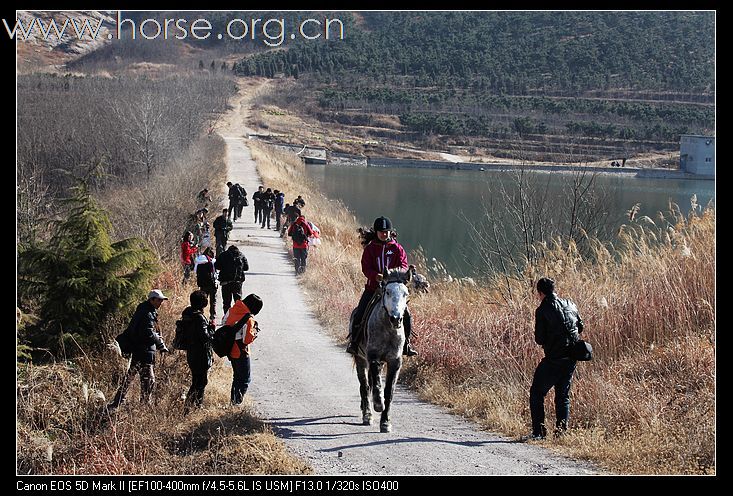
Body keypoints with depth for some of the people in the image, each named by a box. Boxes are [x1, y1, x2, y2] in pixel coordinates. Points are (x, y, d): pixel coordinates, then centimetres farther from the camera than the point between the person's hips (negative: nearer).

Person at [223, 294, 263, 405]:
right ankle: (237, 401, 5)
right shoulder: (248, 320, -26)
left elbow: (225, 322, 13)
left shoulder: (232, 310, -3)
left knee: (237, 376, 25)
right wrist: (255, 331, -9)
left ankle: (234, 399, 32)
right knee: (245, 379, 8)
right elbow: (247, 339, -25)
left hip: (230, 350, 8)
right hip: (241, 353, -8)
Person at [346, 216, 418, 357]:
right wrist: (376, 276, -25)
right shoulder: (370, 248, 3)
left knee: (406, 314, -10)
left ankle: (406, 343, 7)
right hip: (373, 286, 0)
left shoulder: (397, 248, 5)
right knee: (359, 314, -11)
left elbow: (404, 265, -2)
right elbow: (365, 268, -5)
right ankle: (354, 342, 6)